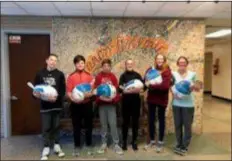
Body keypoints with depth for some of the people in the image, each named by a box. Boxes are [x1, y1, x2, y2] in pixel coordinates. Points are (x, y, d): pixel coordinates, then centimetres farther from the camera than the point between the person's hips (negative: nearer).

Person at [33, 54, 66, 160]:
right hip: (45, 105, 0)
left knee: (56, 126, 11)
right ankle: (46, 148, 17)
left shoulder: (60, 74, 1)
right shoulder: (40, 74, 3)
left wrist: (57, 97, -22)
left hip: (57, 104, 0)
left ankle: (57, 146, 25)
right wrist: (36, 94, -17)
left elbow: (63, 90, -5)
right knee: (46, 127, 5)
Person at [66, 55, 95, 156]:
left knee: (88, 125, 9)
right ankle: (77, 147, 22)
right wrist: (73, 98, -22)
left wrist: (89, 94, -19)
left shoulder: (89, 76, 3)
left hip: (87, 104, 1)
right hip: (75, 104, -1)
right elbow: (68, 92, -4)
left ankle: (88, 146, 25)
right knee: (76, 126, 8)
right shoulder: (71, 77, -1)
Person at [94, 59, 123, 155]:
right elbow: (96, 89, -2)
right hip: (101, 103, 1)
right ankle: (104, 144, 20)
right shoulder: (98, 77, 2)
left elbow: (116, 89, 1)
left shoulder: (113, 77, 3)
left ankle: (116, 144, 7)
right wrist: (100, 97, -17)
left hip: (111, 103, 0)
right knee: (103, 124, 9)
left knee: (113, 124, -1)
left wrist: (115, 99, -14)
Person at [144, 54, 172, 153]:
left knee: (161, 120, 10)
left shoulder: (167, 71, -9)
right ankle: (152, 141, 29)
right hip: (151, 98, 3)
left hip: (162, 99, -3)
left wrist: (151, 85, -22)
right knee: (151, 119, 12)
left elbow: (166, 86, -22)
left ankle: (160, 142, 25)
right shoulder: (150, 70, 1)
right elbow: (145, 82, -5)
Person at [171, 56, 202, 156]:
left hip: (188, 104, -1)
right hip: (176, 104, 2)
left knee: (187, 125, 4)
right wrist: (173, 94, -13)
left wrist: (194, 86, -18)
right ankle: (179, 144, 29)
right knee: (177, 125, 11)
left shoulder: (192, 74, -1)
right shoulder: (174, 74, 2)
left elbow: (198, 89, 4)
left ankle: (185, 146, 20)